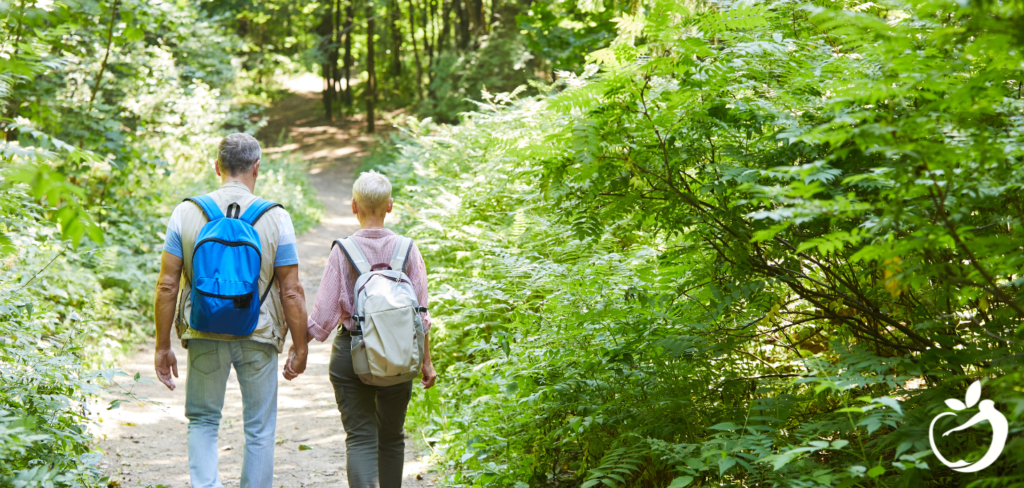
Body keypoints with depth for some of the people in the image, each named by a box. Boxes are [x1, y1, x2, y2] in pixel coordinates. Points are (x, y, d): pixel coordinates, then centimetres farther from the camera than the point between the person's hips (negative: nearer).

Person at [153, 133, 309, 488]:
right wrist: (300, 347, 4)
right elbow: (291, 291, -6)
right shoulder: (276, 218, -7)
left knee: (202, 421, 15)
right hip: (259, 338, -1)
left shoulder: (187, 213, -3)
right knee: (259, 429, 12)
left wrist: (163, 346, 4)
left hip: (204, 337, 1)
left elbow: (167, 285, -3)